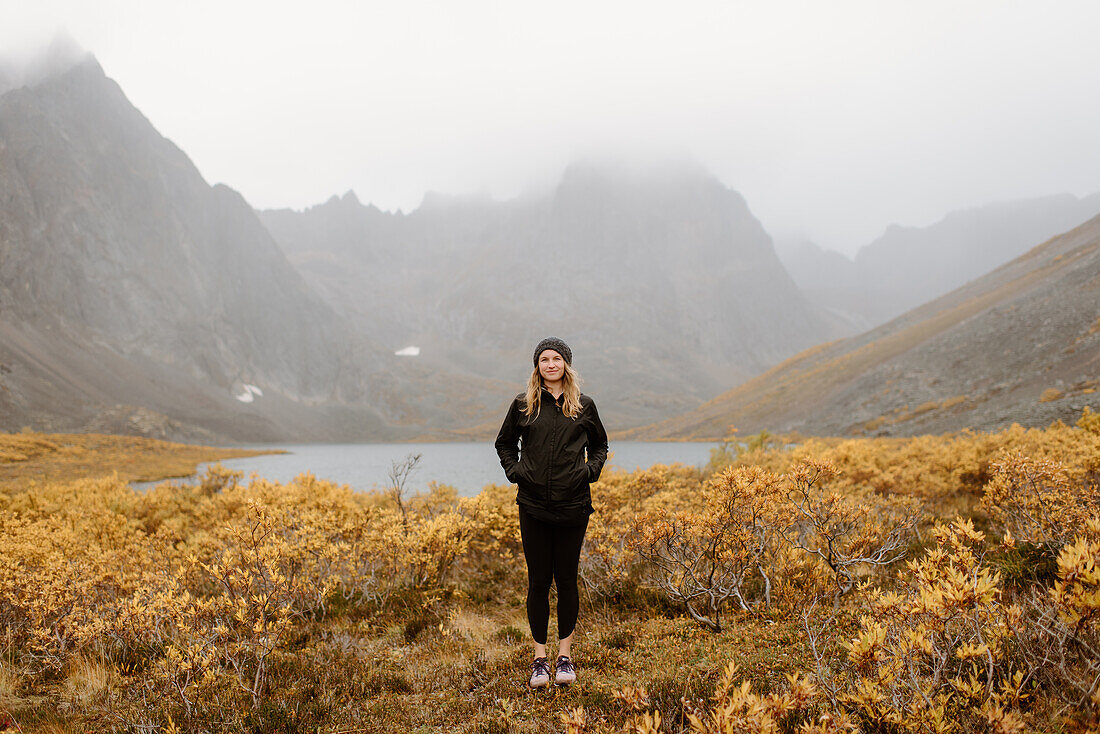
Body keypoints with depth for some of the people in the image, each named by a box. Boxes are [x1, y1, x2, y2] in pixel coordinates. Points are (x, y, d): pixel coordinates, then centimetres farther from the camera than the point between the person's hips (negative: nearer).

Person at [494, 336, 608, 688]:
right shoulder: (523, 405, 4)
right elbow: (504, 443, 17)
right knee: (538, 581, 3)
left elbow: (600, 444, 18)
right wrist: (514, 470, 1)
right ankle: (539, 657, 14)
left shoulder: (584, 405, 5)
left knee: (566, 580, 5)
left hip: (573, 506, 0)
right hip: (533, 505, 0)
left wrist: (591, 469, 1)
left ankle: (565, 654, 18)